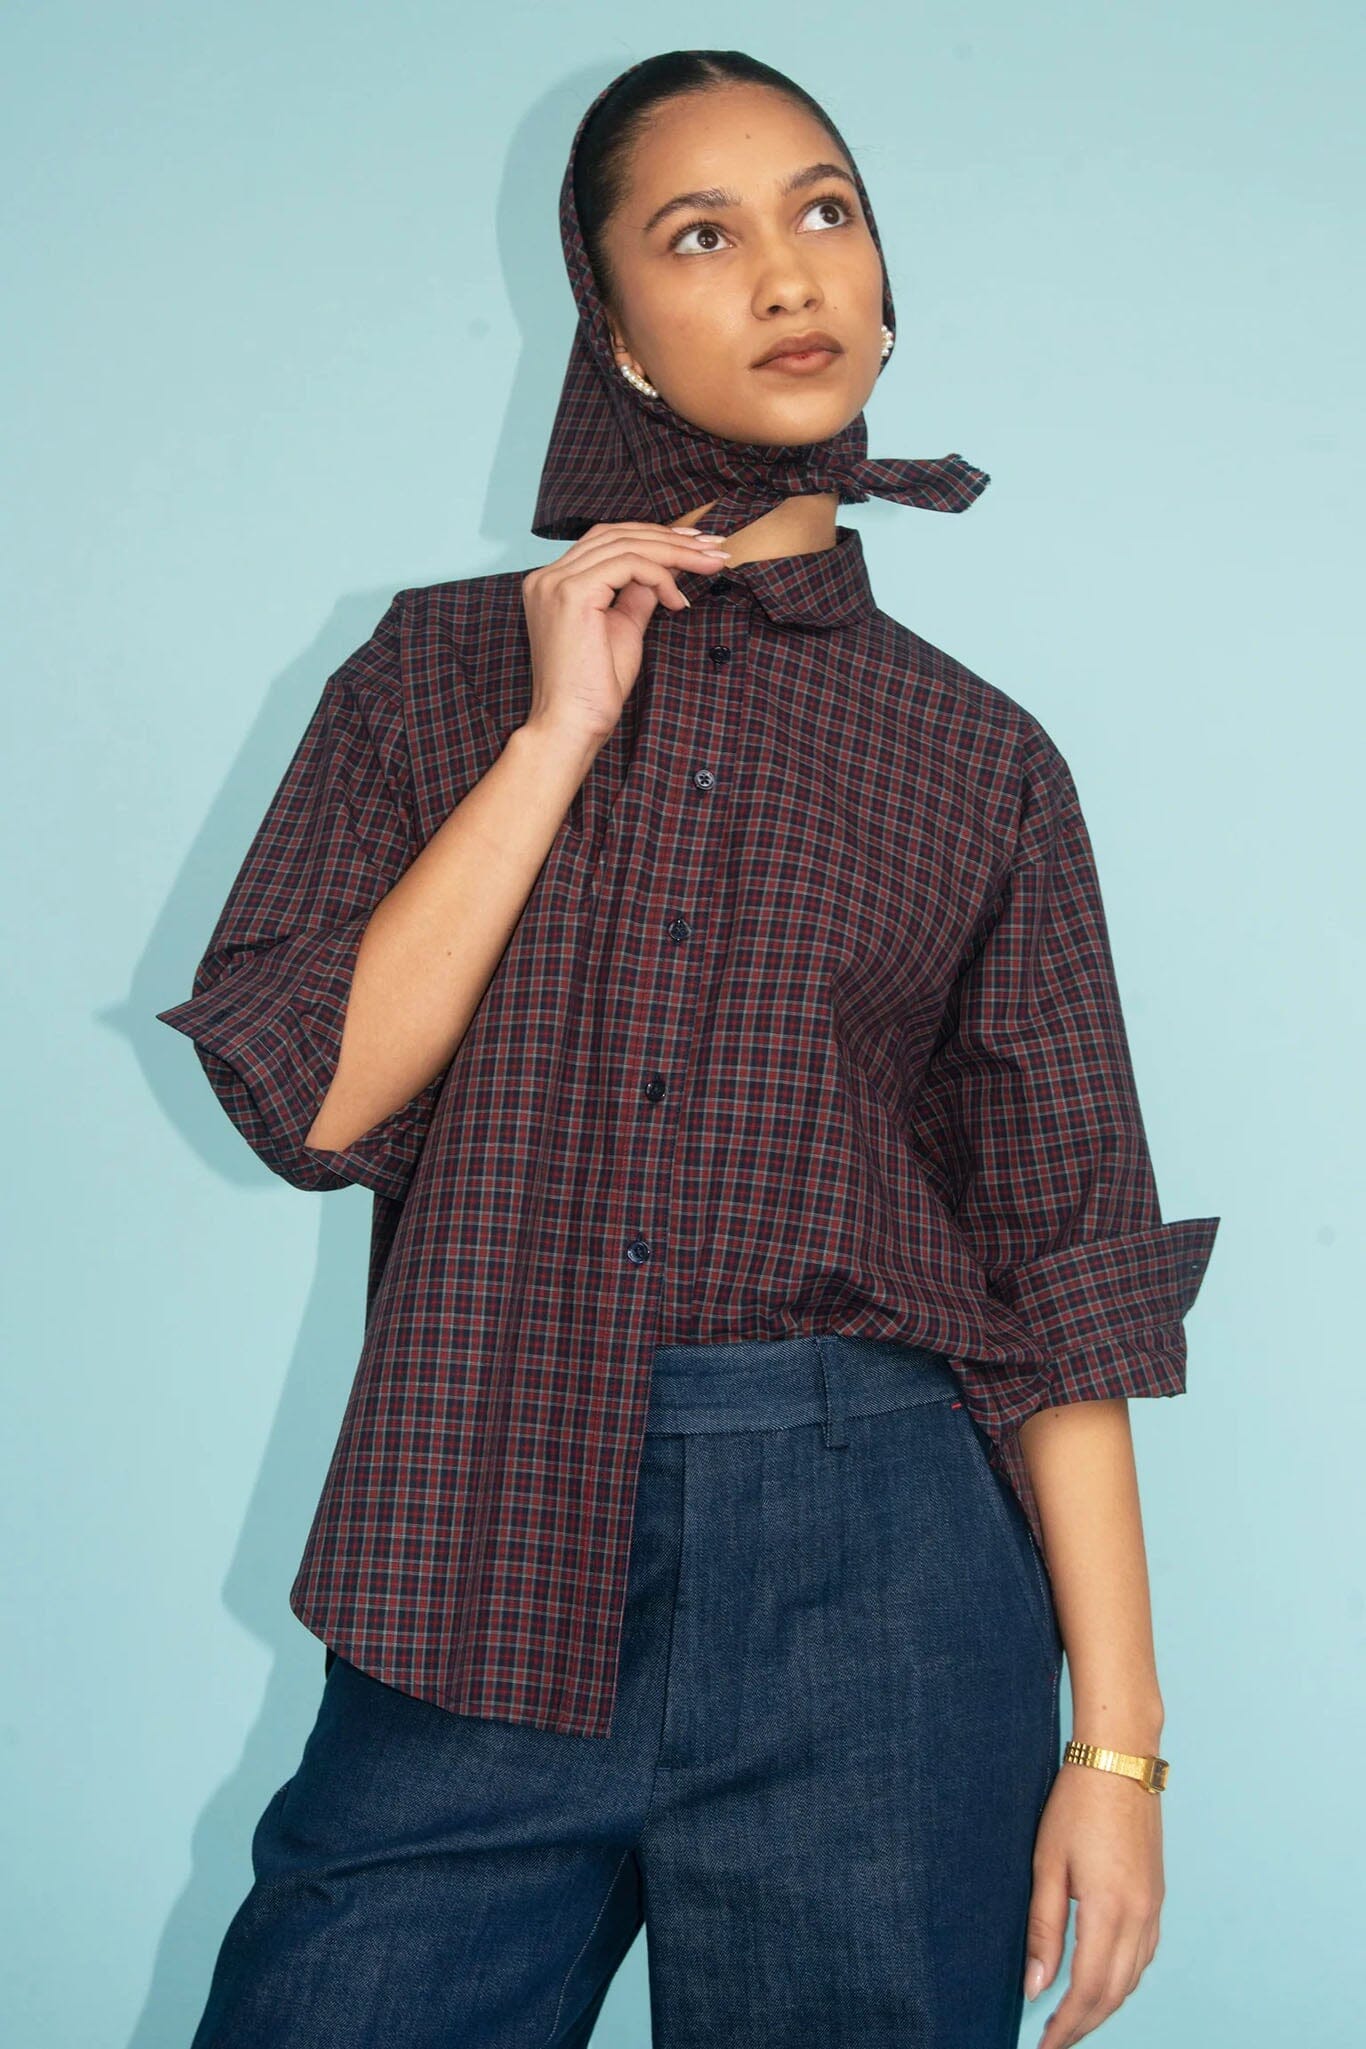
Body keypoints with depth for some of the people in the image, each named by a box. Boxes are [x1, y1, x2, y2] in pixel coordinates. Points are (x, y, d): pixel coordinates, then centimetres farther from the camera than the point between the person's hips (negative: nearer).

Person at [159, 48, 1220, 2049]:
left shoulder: (978, 756, 6)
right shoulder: (444, 664, 8)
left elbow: (1063, 1265, 2)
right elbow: (306, 1091, -4)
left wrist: (1118, 1737, -3)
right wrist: (559, 733, -7)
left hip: (873, 1581, 0)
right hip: (482, 1567, 1)